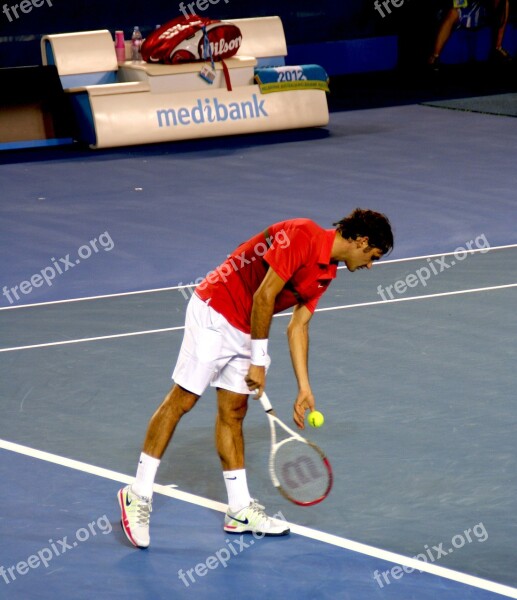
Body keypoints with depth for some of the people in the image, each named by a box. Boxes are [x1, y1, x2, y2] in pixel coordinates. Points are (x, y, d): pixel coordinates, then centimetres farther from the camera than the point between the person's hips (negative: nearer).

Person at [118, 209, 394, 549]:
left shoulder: (326, 272, 9)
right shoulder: (302, 236, -20)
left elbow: (298, 327, 12)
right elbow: (263, 296, -21)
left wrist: (304, 389, 8)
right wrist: (259, 360, -14)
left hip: (245, 329, 9)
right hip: (215, 312, -9)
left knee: (233, 413, 11)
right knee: (182, 401, -6)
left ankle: (240, 510, 14)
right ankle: (139, 494, -1)